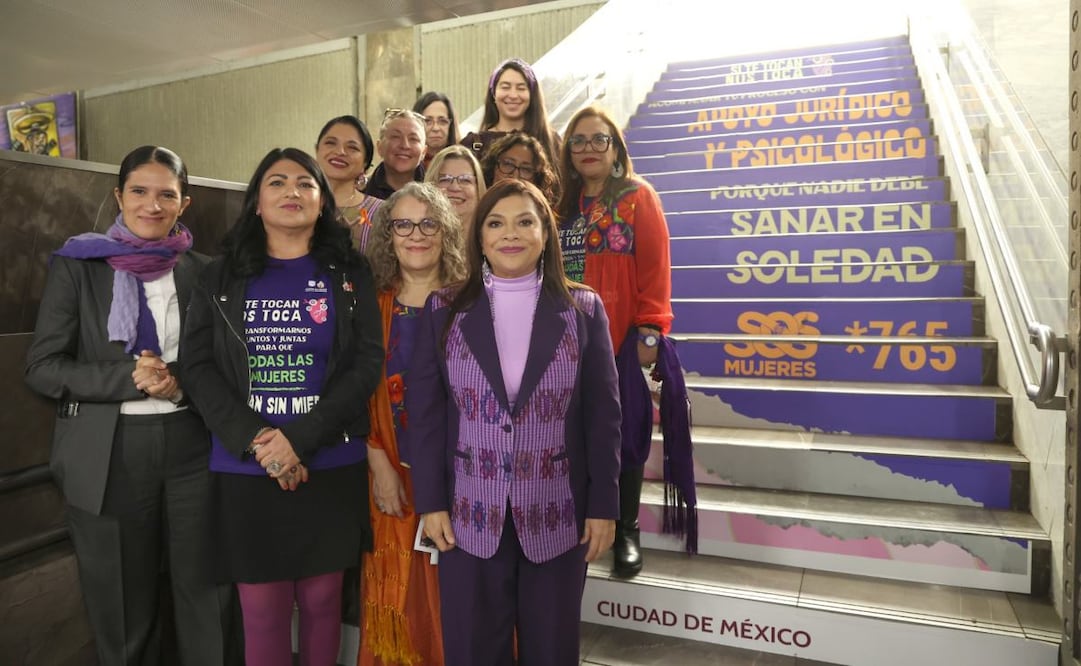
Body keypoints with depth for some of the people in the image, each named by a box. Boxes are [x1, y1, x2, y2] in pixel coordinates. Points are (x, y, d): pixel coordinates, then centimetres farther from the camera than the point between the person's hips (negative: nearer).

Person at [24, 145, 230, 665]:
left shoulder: (202, 272, 6)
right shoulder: (77, 265, 1)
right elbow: (42, 367, -3)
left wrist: (181, 382, -13)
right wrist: (131, 378, -17)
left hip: (191, 445, 1)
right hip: (108, 454, -1)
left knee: (203, 589, 8)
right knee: (122, 603, 12)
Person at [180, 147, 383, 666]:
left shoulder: (350, 273, 5)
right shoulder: (221, 277, 8)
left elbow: (368, 363, -4)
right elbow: (197, 367, 0)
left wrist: (299, 440, -15)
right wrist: (255, 442, -14)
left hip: (331, 467, 0)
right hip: (244, 469, 1)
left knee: (321, 600, 10)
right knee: (262, 609, 7)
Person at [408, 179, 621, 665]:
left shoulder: (583, 309, 1)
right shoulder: (444, 310, 2)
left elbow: (603, 414, 0)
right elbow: (425, 412, 1)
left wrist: (604, 506, -2)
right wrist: (430, 501, -3)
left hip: (556, 515, 0)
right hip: (470, 514, 1)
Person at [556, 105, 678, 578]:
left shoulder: (638, 196, 0)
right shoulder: (563, 203, 13)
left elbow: (655, 267, -7)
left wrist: (650, 330, -14)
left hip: (623, 340, -4)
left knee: (624, 436, 4)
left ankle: (626, 531, 20)